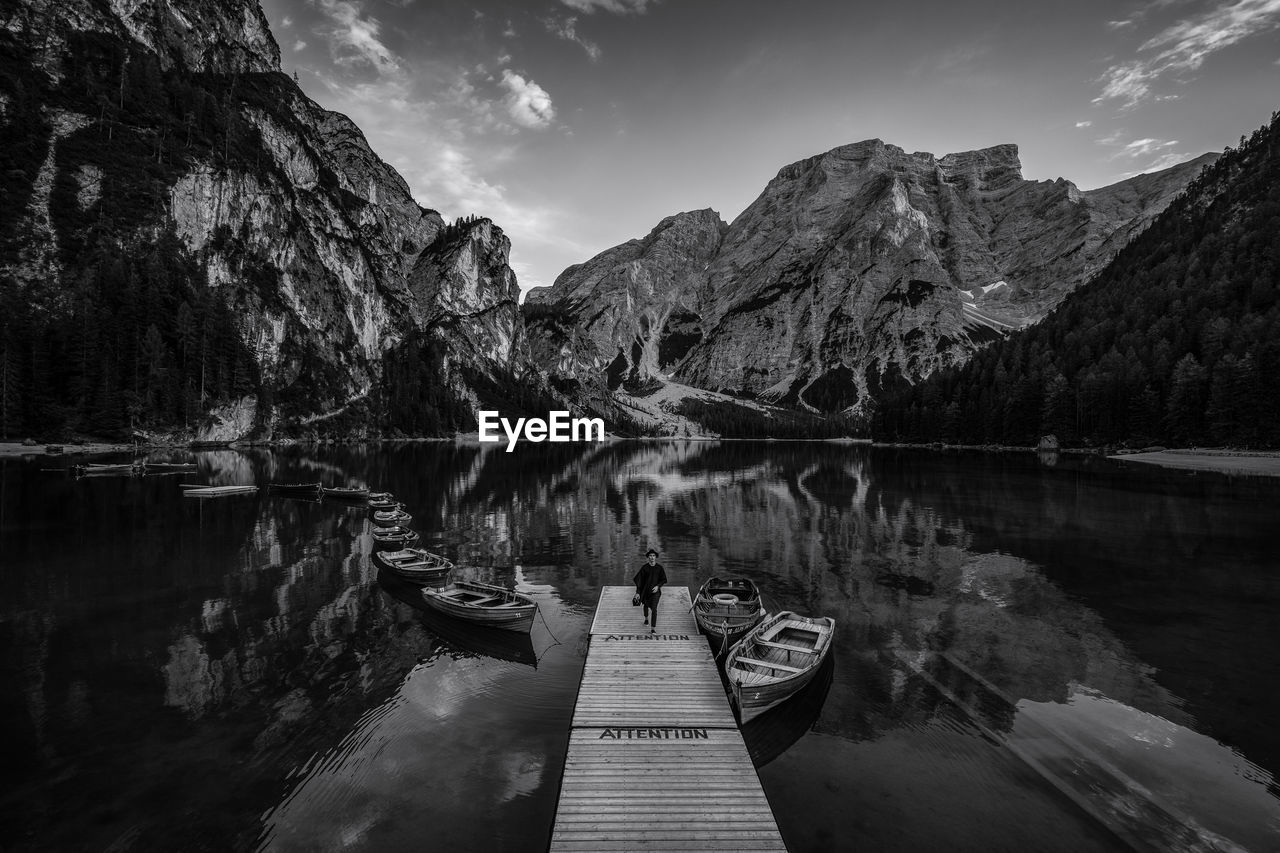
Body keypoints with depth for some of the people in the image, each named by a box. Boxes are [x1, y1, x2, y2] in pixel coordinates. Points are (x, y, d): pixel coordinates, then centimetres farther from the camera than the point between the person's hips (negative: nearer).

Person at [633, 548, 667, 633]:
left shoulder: (659, 567, -8)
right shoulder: (644, 567, -10)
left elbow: (664, 579, 1)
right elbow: (639, 580, -8)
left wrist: (658, 586, -15)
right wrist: (637, 592, -12)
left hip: (655, 591, -2)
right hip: (646, 590, 2)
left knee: (654, 609, -14)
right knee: (646, 605, 24)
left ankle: (653, 628, -13)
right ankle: (646, 618, 54)